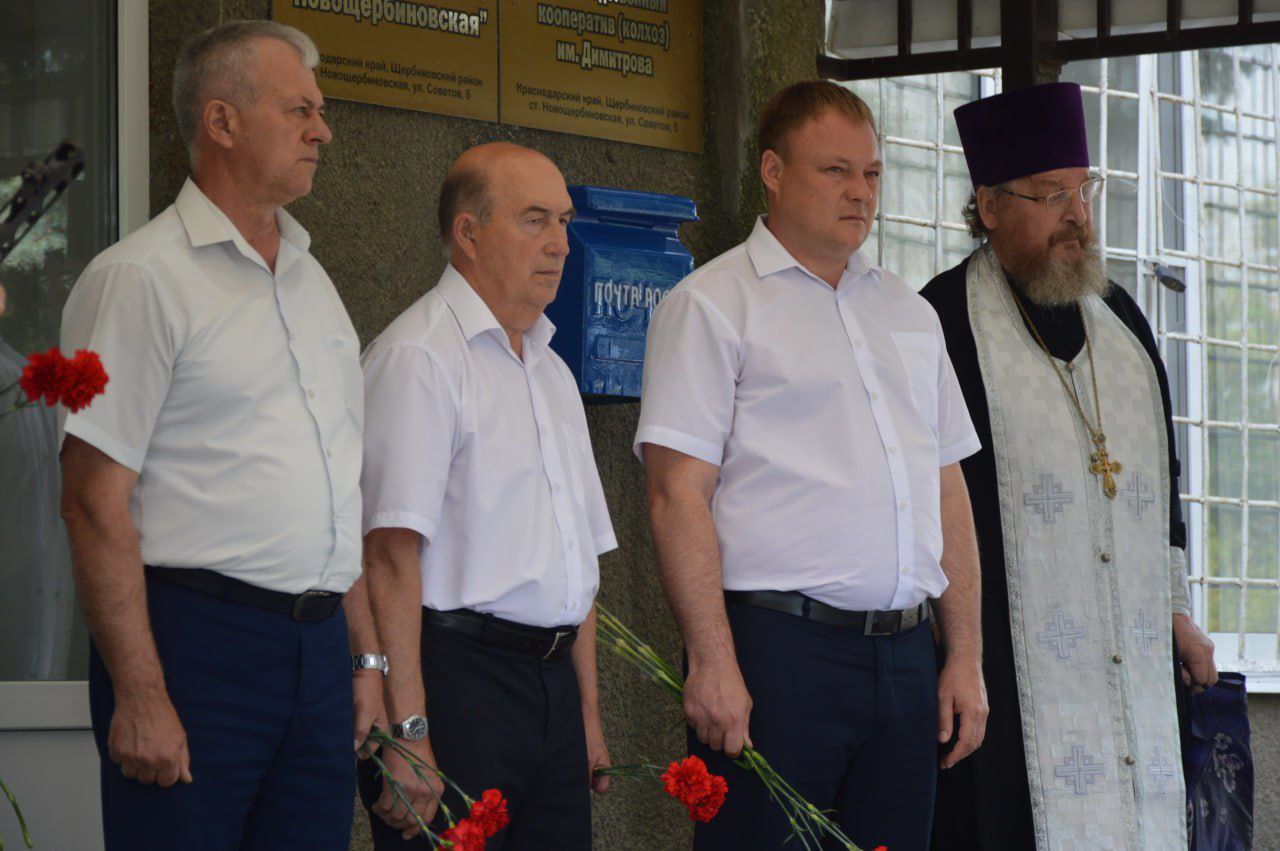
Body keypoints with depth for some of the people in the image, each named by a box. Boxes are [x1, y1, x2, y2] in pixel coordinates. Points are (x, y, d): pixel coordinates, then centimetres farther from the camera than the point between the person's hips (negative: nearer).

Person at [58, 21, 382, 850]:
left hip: (318, 647, 7)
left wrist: (367, 656, 16)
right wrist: (140, 696, -17)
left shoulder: (311, 281, 18)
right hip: (195, 638, -7)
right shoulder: (141, 278, -6)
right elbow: (96, 501, -12)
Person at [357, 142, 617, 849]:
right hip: (457, 676, -8)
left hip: (553, 683, 8)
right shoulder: (419, 357, -8)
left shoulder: (551, 371, 21)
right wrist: (408, 729, -22)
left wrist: (588, 711, 20)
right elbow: (391, 552, -16)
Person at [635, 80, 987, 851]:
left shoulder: (909, 313, 19)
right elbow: (679, 496, -9)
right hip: (777, 647, -6)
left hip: (905, 658, 6)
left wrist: (966, 657, 12)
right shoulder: (713, 306, -1)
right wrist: (714, 664, -16)